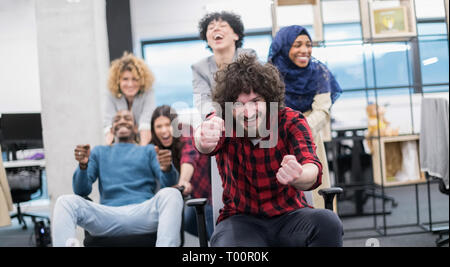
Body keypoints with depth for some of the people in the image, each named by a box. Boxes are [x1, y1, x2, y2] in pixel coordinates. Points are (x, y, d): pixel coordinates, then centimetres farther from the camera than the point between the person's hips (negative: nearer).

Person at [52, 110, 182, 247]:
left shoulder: (149, 150, 26)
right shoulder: (99, 152, 30)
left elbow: (169, 184, 9)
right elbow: (81, 191, 17)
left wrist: (167, 168, -16)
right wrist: (83, 165, -5)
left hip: (143, 212, -1)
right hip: (108, 214, 1)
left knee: (171, 194, -32)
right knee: (65, 202, -24)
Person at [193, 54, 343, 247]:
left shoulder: (291, 121, -8)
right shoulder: (223, 123, -7)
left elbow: (312, 170, -25)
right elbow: (206, 143, -32)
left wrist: (297, 176, -50)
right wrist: (204, 139, -58)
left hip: (290, 216, 1)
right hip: (241, 220, -1)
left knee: (327, 222, -30)